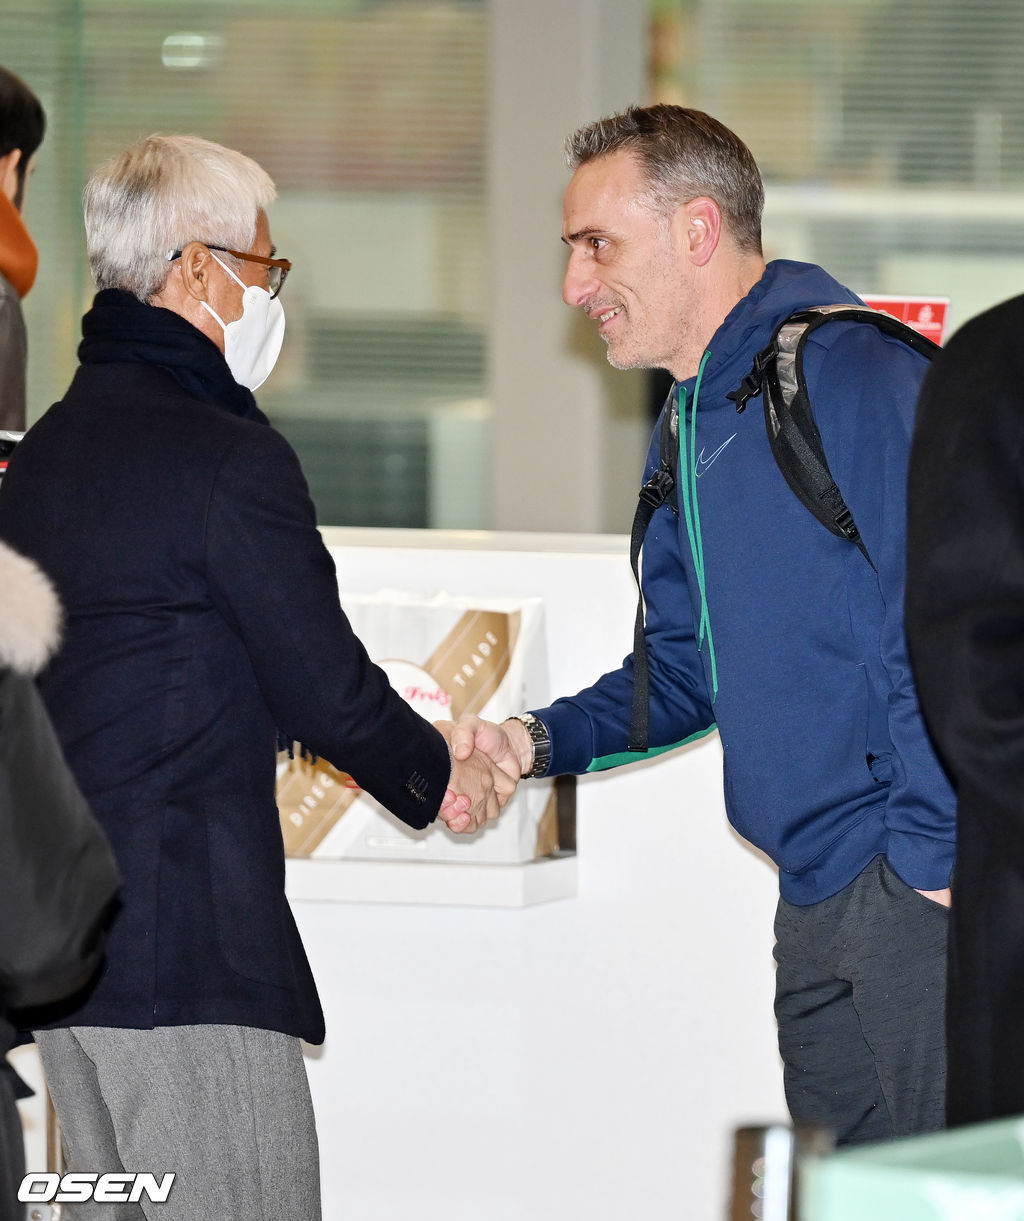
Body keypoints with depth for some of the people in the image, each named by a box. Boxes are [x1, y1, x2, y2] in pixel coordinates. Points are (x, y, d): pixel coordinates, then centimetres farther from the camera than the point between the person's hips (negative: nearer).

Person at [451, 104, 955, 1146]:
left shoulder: (847, 372, -12)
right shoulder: (688, 427, 18)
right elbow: (688, 670, 25)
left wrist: (930, 859, -19)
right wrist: (540, 741, 9)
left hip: (930, 877, -9)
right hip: (819, 903, 9)